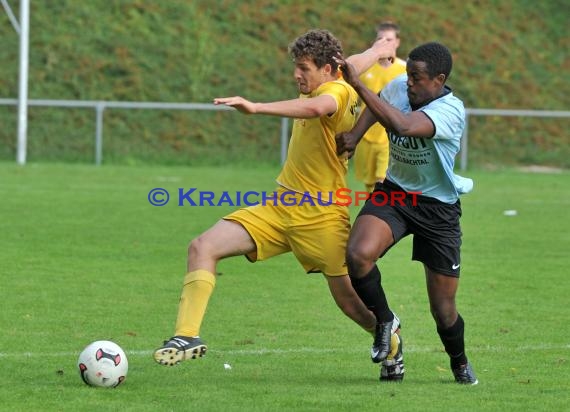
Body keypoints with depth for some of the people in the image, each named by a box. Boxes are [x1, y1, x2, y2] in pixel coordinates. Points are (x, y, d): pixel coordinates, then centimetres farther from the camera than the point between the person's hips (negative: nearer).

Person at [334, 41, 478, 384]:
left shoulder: (451, 110, -26)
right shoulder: (399, 87, -8)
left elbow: (404, 126, -43)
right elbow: (376, 108, 17)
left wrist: (358, 84, -41)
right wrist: (355, 134, -3)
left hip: (438, 208, -4)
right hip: (394, 192, 4)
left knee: (444, 309, 3)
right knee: (358, 254, -28)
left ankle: (460, 362, 36)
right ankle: (385, 321, 0)